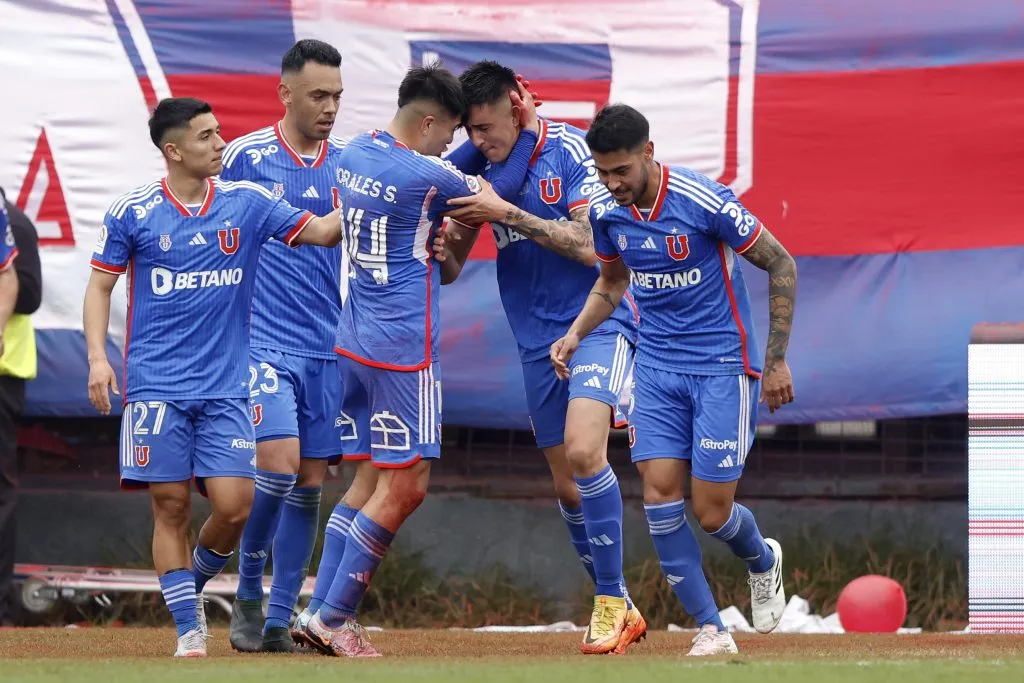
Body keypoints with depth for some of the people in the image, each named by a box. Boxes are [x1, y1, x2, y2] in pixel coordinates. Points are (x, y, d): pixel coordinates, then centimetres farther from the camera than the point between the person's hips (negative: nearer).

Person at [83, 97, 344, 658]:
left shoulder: (246, 202, 4)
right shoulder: (132, 212, -1)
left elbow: (320, 231, 3)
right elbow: (99, 286, 4)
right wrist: (97, 357, -8)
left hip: (225, 385, 2)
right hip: (156, 385, -2)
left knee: (233, 506, -7)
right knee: (170, 506, -3)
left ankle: (192, 585, 22)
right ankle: (188, 629, 5)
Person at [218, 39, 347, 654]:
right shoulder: (245, 157, -3)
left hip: (329, 346, 4)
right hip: (264, 341, -4)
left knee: (311, 481, 3)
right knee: (279, 463, -18)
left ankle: (280, 620, 10)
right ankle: (248, 596, 1)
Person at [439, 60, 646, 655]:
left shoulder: (571, 149, -12)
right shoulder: (478, 160, 4)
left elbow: (589, 246, -19)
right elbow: (453, 255, 9)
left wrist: (507, 213, -20)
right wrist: (448, 236, -15)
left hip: (599, 322, -6)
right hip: (537, 339, 6)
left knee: (583, 451, -26)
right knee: (568, 488, 8)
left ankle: (611, 599, -17)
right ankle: (620, 613, 21)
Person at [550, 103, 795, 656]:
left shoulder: (705, 201, -20)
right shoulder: (605, 211, -3)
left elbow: (781, 265, -9)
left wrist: (776, 360, -7)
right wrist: (576, 333, 1)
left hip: (722, 365, -5)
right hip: (656, 365, 5)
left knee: (711, 511, -5)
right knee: (659, 492, -11)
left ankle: (763, 561, 31)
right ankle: (711, 630, -2)